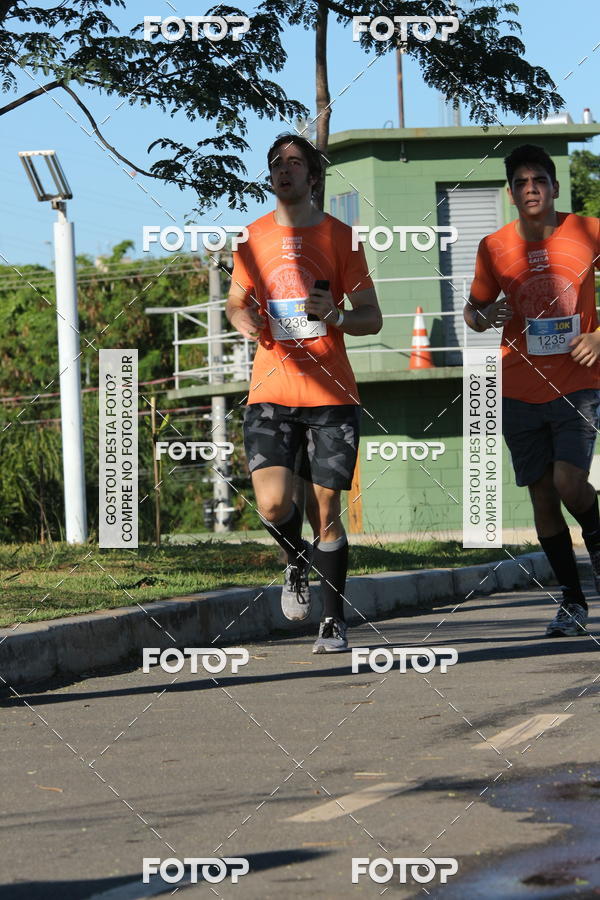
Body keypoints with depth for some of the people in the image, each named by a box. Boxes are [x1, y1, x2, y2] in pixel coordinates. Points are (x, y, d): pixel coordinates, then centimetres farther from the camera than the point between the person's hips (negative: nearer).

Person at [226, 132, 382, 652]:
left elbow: (372, 318, 4)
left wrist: (335, 316, -17)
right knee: (273, 505, -14)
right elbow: (236, 302, 23)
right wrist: (244, 321, -1)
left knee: (326, 509, -2)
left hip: (331, 395, -1)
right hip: (270, 393, 2)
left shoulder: (339, 236, 3)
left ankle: (334, 621, 12)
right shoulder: (254, 238, 10)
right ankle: (297, 563, 20)